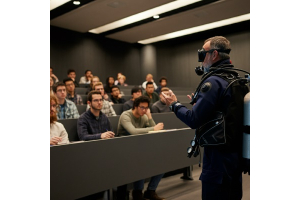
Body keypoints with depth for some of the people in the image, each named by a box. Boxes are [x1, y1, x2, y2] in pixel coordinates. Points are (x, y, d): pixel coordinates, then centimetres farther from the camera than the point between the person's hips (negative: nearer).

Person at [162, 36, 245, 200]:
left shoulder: (213, 82, -19)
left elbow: (193, 120, -22)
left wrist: (174, 104, -6)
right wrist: (200, 102, 18)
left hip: (218, 160, -9)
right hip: (237, 156, 9)